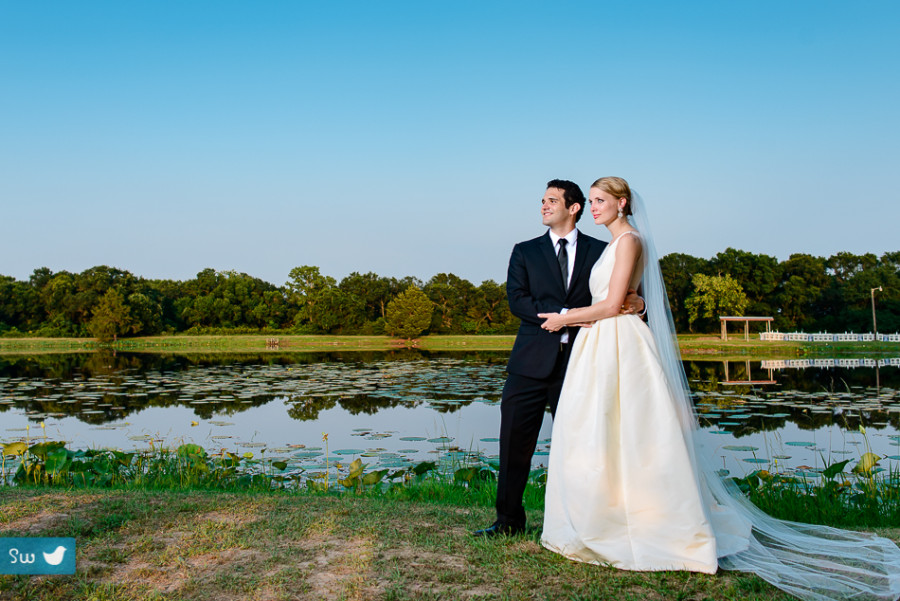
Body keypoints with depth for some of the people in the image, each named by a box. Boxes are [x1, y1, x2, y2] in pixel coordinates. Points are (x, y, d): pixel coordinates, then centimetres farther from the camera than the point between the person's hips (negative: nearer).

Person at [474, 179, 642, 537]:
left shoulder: (600, 251, 9)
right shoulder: (525, 252, 10)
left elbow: (619, 297, 6)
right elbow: (516, 300, -3)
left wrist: (638, 304, -19)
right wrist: (565, 315, -15)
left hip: (578, 363, 0)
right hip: (531, 363, 1)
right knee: (515, 443, 2)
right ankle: (509, 520, 16)